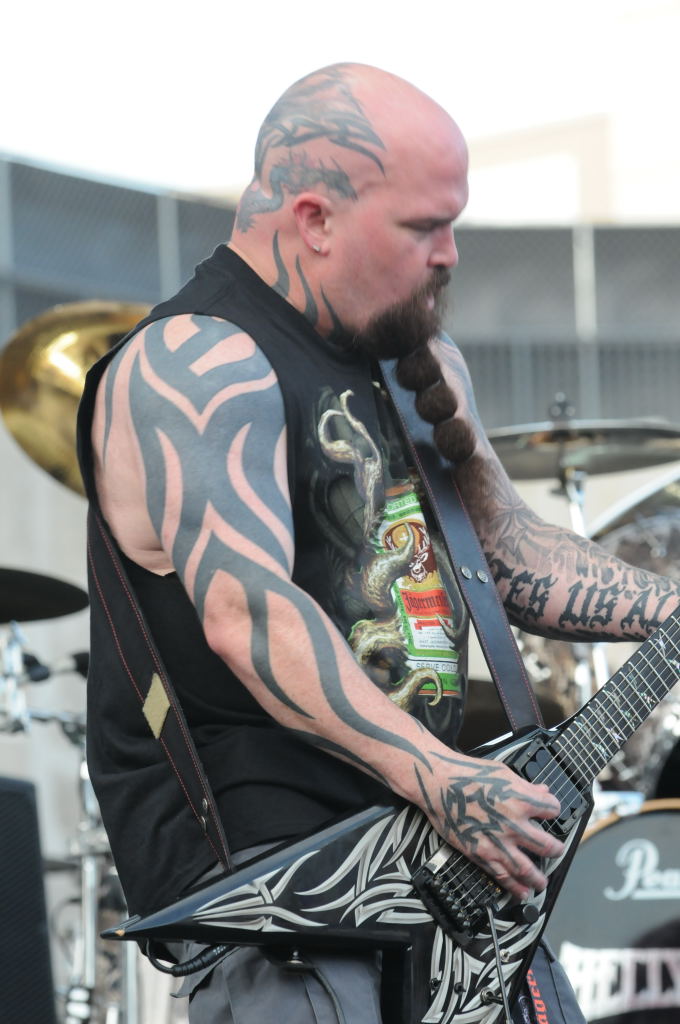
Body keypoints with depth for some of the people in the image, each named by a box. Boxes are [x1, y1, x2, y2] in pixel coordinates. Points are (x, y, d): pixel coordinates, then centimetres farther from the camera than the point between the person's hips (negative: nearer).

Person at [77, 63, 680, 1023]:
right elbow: (243, 608, -28)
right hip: (249, 844, -9)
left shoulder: (415, 358, 16)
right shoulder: (196, 365, -14)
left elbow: (509, 552, 25)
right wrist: (431, 775, -36)